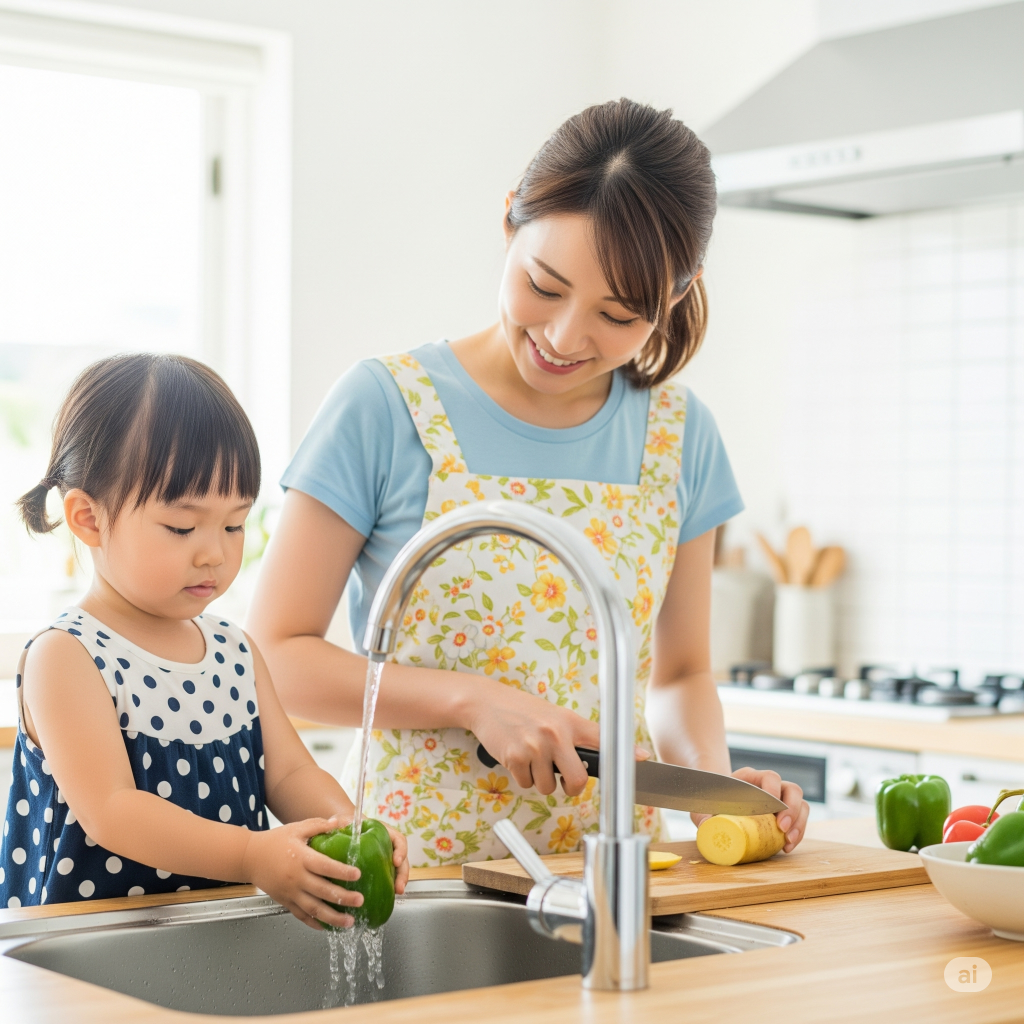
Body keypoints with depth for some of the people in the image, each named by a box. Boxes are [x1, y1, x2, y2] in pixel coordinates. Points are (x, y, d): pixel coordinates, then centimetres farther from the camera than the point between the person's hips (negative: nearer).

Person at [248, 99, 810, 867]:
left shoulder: (678, 436, 6)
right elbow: (276, 655, -5)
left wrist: (715, 785, -4)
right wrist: (472, 700, -16)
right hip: (420, 866, -3)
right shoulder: (387, 406, -6)